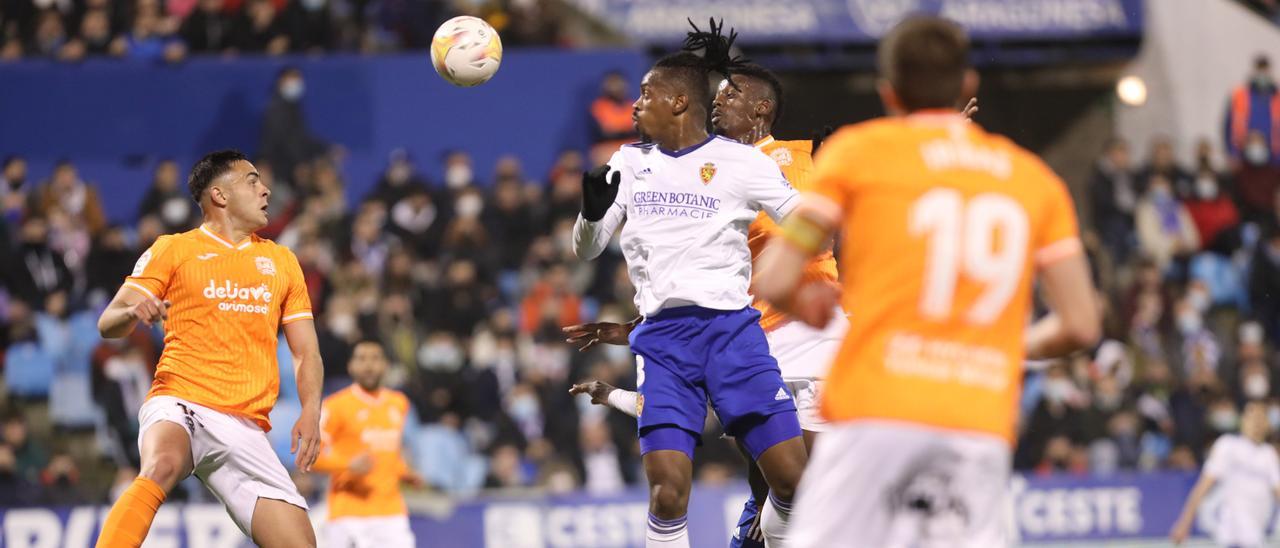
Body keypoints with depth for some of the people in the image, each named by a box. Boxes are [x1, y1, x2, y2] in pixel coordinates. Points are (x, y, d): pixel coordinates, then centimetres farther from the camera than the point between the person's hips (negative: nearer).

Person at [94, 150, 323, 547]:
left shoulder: (281, 260, 21)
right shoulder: (172, 249, 8)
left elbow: (306, 352, 21)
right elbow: (108, 324, 5)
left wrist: (310, 412, 1)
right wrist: (134, 311, -20)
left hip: (247, 429, 5)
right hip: (181, 403, -4)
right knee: (161, 466, -39)